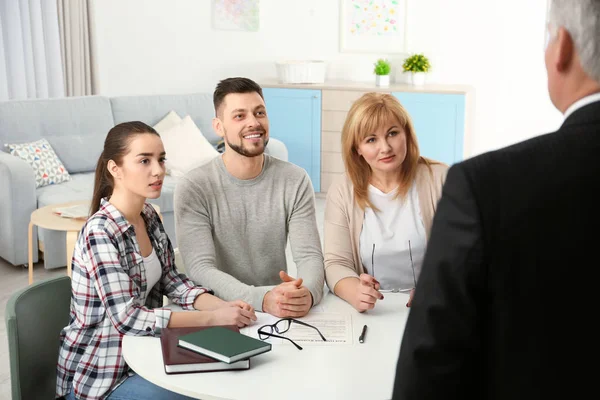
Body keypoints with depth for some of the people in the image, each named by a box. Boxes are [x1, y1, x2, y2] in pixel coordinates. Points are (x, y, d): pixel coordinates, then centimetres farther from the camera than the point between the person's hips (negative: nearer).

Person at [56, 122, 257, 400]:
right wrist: (213, 317, -31)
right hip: (99, 375, -7)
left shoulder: (149, 216, 0)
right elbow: (127, 318, -30)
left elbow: (170, 280, 4)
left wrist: (222, 306, -13)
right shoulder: (100, 232, -25)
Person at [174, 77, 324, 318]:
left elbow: (310, 255, -7)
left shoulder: (295, 181, 0)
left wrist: (307, 293, -29)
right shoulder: (193, 188, -8)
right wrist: (263, 299, -32)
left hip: (281, 314, 3)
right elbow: (200, 269, -16)